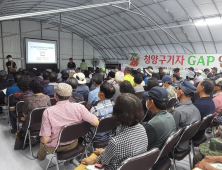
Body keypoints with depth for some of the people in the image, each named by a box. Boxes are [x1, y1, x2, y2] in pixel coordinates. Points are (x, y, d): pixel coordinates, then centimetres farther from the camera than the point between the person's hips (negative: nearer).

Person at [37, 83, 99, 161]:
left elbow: (45, 139, -25)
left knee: (42, 140, 33)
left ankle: (41, 156, 61)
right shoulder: (79, 107, -24)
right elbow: (96, 123, -19)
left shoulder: (48, 112, -28)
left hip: (53, 148, -2)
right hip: (73, 145, 2)